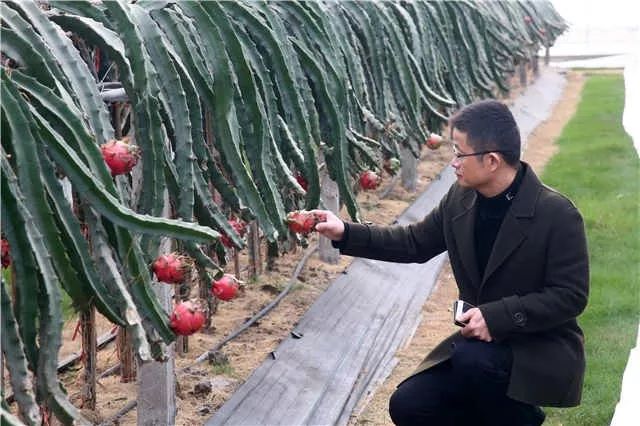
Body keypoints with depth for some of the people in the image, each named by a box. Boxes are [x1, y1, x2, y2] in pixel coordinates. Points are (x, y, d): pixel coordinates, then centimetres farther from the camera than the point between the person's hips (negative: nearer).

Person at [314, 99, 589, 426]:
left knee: (471, 358, -34)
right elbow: (415, 242, 11)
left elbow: (570, 296, -19)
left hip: (545, 349, -6)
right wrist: (346, 234, 1)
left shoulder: (557, 214, -20)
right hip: (481, 341, 6)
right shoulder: (460, 198, -3)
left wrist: (498, 316, -28)